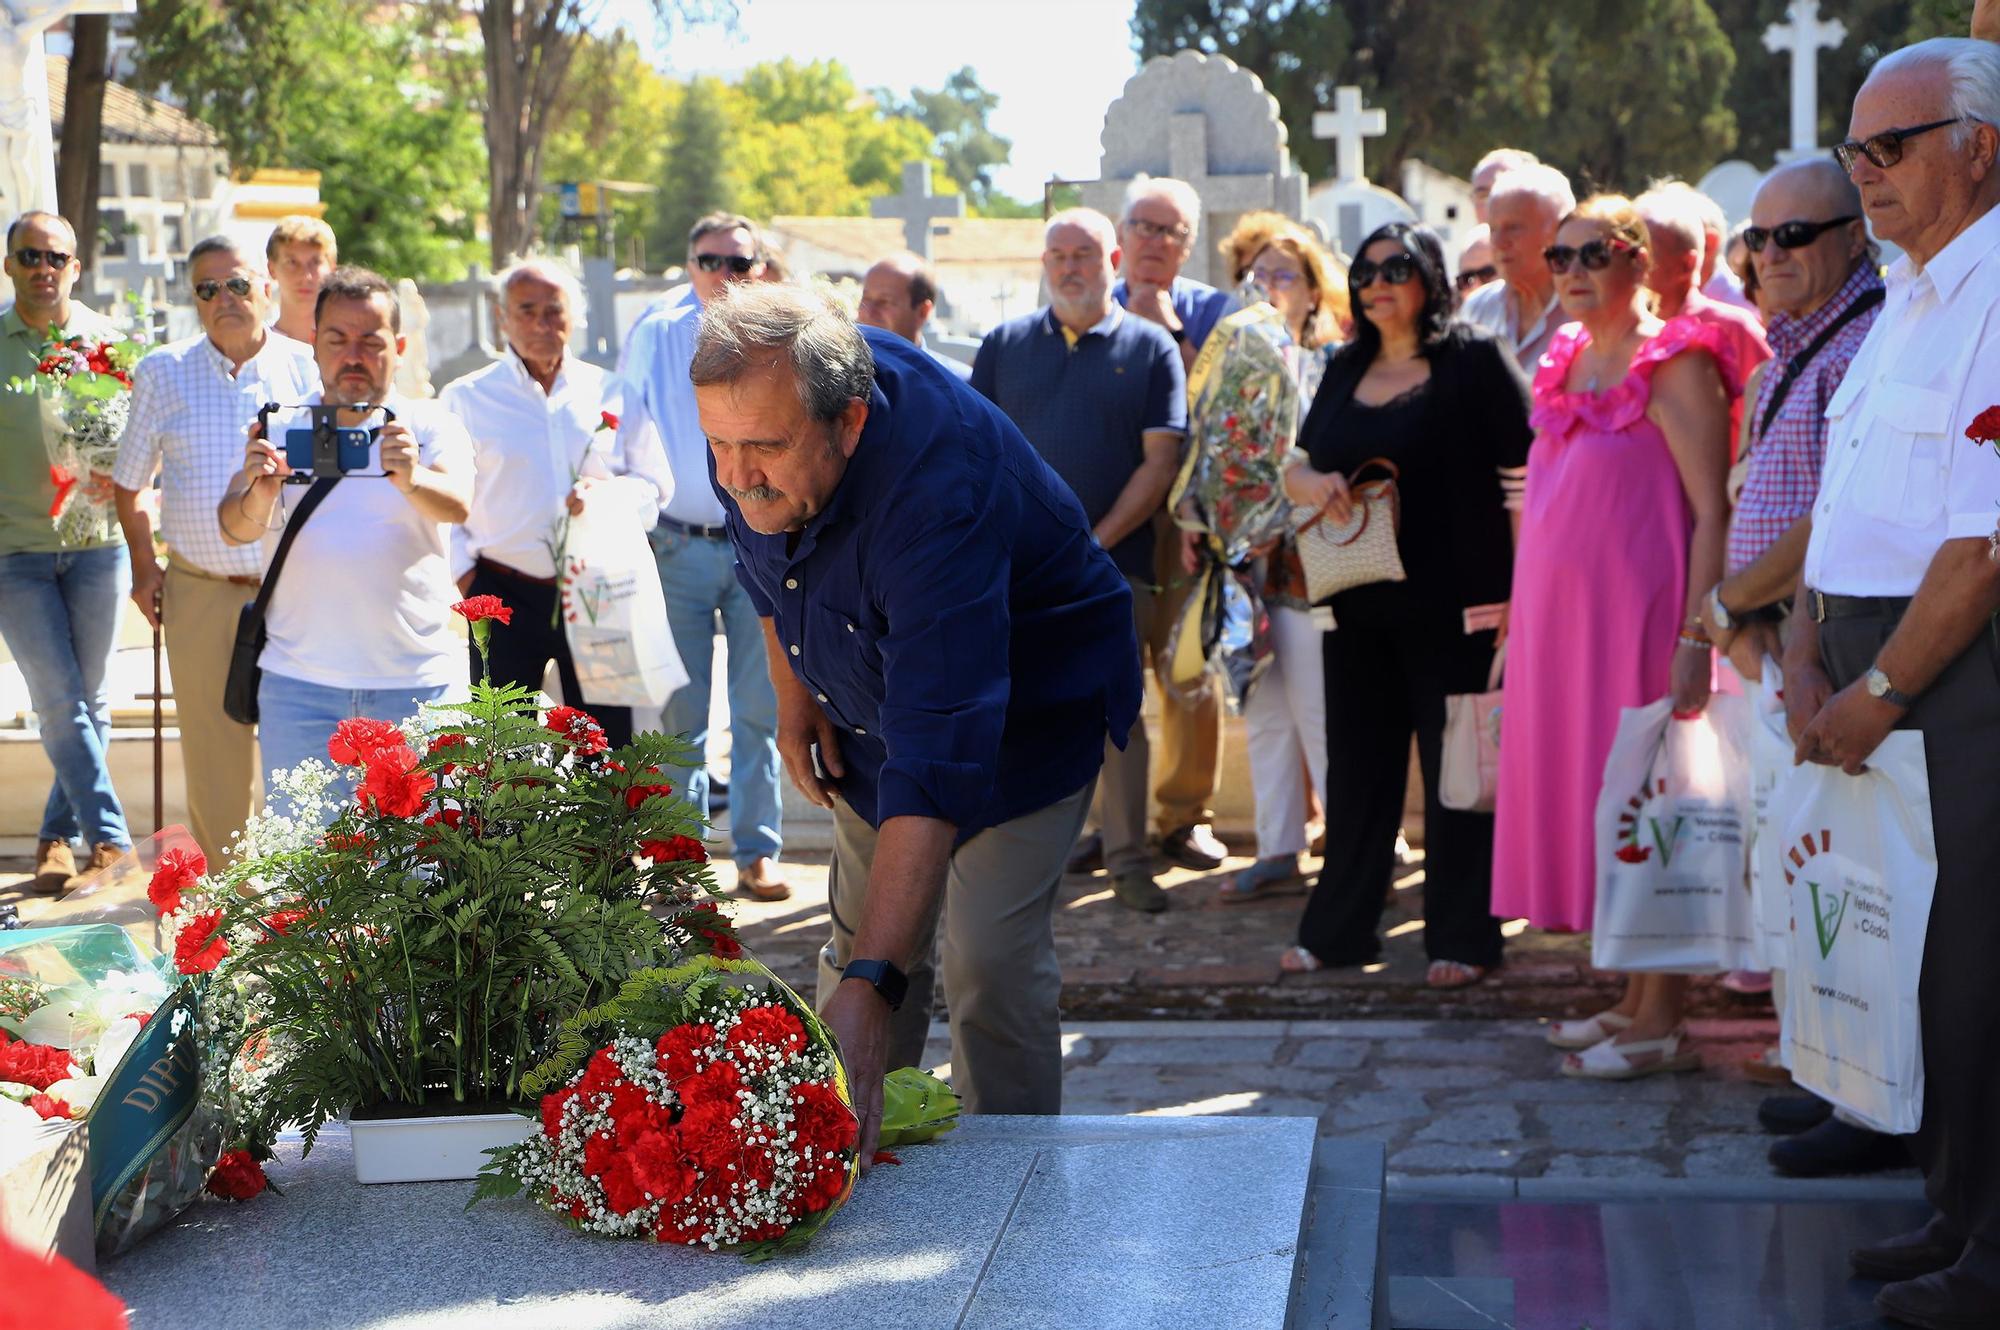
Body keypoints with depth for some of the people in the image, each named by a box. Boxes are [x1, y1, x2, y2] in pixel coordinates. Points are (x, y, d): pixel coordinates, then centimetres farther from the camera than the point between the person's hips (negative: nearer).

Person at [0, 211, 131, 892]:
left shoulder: (107, 339, 3)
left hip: (96, 543, 1)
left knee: (88, 701, 6)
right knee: (60, 704, -6)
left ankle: (58, 836, 19)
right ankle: (110, 837, -3)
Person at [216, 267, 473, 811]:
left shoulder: (431, 425, 5)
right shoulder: (281, 429, 10)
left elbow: (457, 505, -14)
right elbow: (235, 528, -4)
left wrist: (413, 481, -37)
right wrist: (259, 495, -27)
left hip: (417, 683, -1)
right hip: (300, 683, 1)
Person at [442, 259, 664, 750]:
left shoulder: (608, 392, 9)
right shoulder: (465, 398, 5)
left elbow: (651, 487, 10)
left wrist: (606, 494, -11)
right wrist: (465, 576, -6)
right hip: (505, 597, -1)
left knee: (606, 743, 6)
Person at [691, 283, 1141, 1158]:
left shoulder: (937, 501, -44)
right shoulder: (761, 413, -22)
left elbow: (937, 766, -52)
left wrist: (872, 984, -58)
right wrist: (793, 690, 1)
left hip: (1031, 704, -6)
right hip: (876, 703, 7)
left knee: (990, 961, -13)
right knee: (862, 933, 11)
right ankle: (851, 1152, 26)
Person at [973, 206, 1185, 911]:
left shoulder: (1149, 348, 4)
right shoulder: (1005, 343, 11)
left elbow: (1159, 463, -2)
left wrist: (1094, 544, -9)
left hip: (1114, 564, -2)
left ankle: (1128, 860, 7)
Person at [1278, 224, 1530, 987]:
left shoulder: (1476, 364, -5)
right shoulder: (1346, 372, 13)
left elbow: (1522, 479, -9)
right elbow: (1296, 471, 19)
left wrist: (1517, 592, -14)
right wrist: (1315, 485, -6)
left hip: (1454, 609, -5)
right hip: (1359, 608, 6)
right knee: (1357, 770, 12)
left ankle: (1462, 938, 11)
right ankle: (1338, 929, 21)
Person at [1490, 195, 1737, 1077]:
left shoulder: (1673, 366, -9)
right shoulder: (1567, 366, 14)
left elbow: (1712, 514, -14)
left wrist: (1696, 639, -21)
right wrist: (1521, 619, 16)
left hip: (1635, 620, -8)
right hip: (1562, 621, 8)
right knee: (1584, 792, 10)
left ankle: (1665, 1023, 1)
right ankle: (1635, 999, 19)